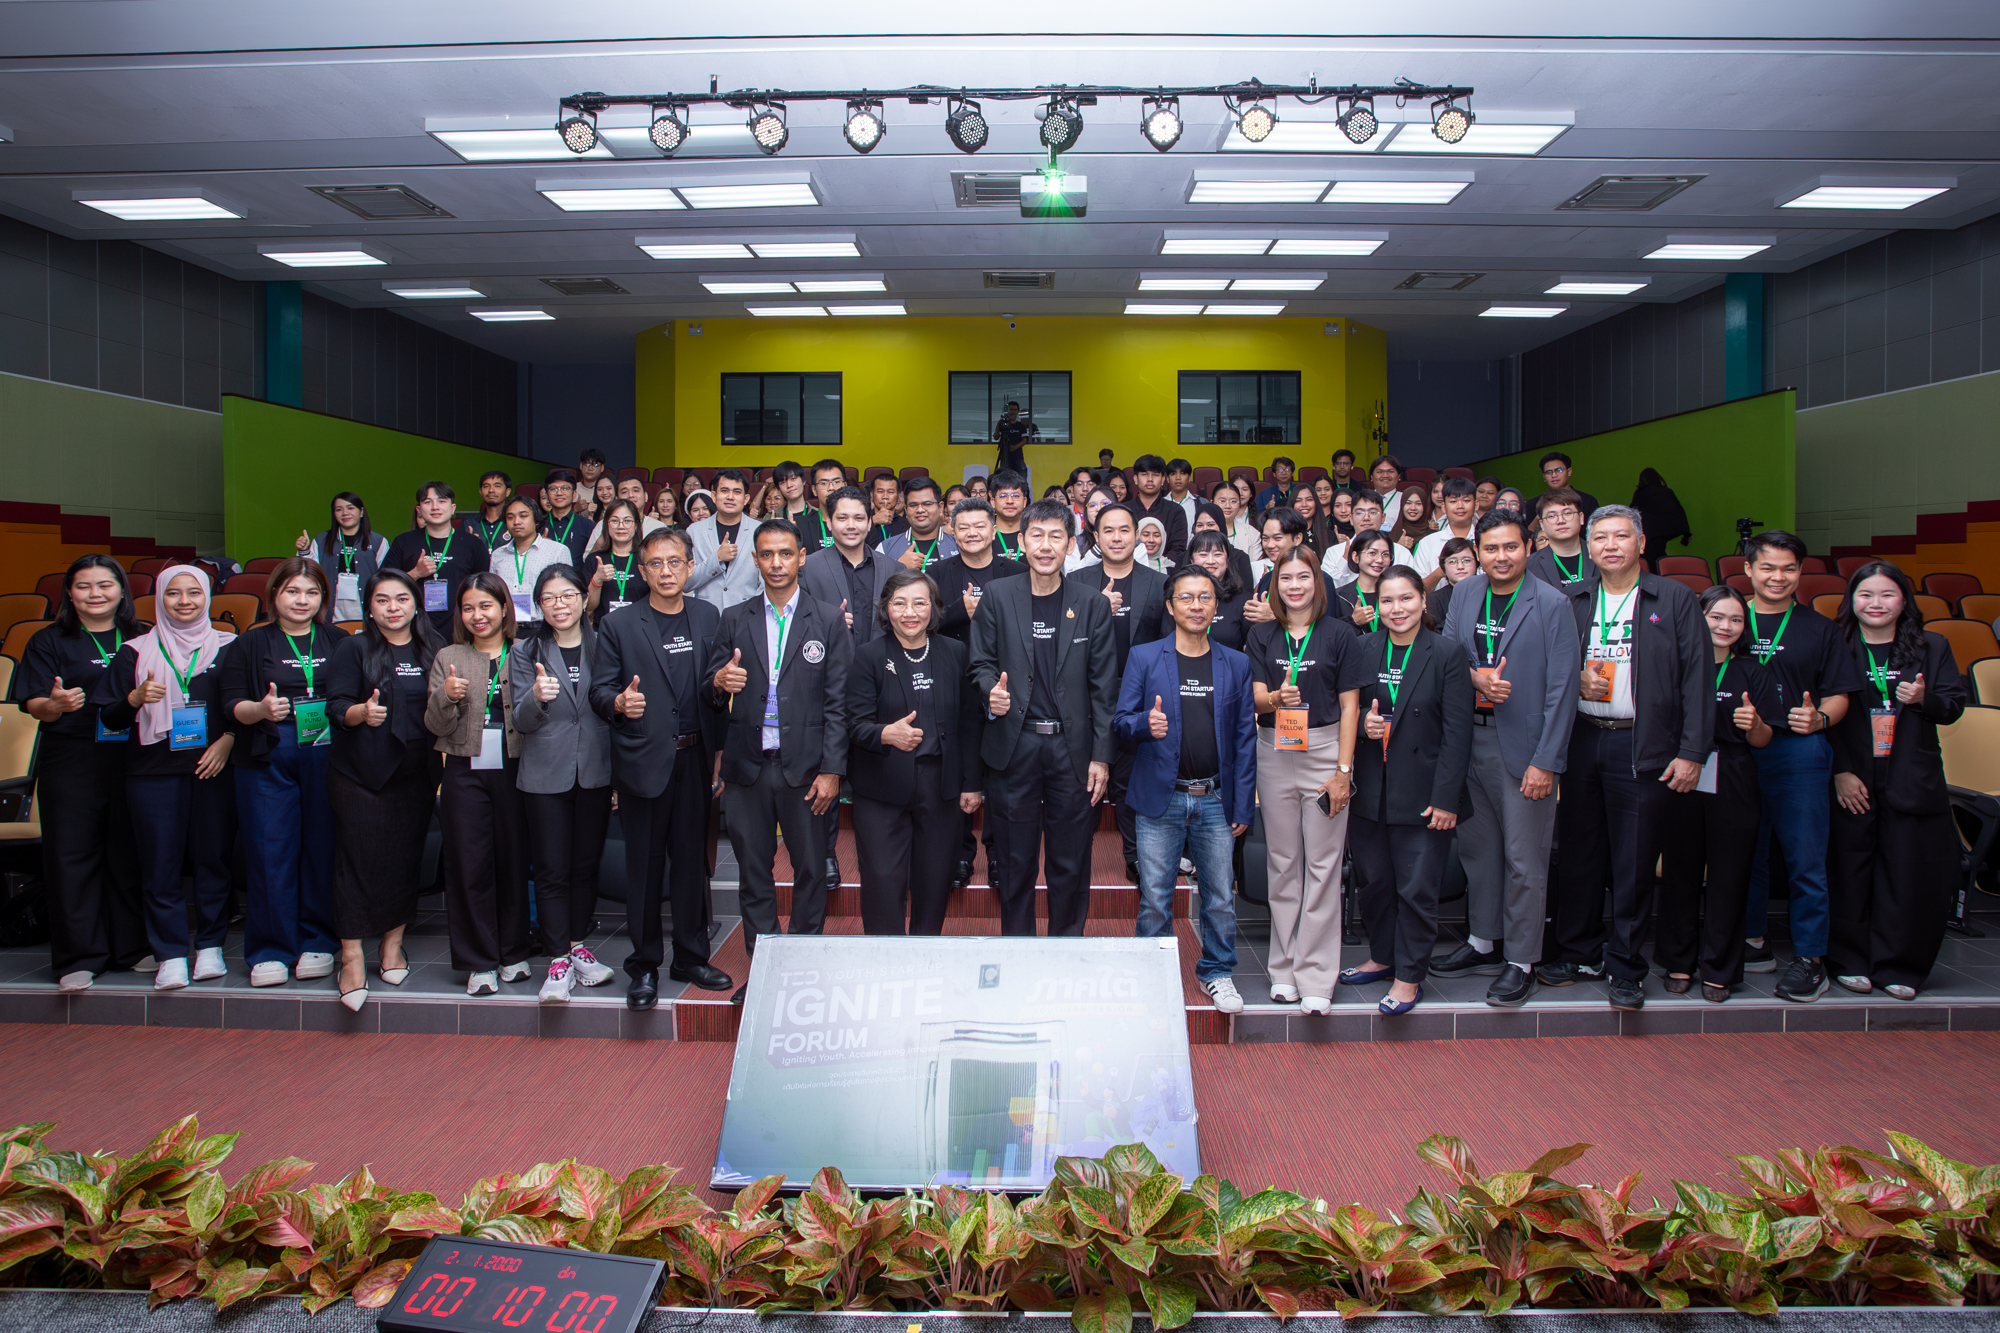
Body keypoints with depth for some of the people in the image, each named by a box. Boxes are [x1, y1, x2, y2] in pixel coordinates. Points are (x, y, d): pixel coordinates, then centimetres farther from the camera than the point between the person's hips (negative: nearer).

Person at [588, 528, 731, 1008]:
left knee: (692, 860, 9)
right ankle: (643, 966, 16)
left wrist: (719, 749, 5)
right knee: (644, 866, 4)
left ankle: (691, 957, 23)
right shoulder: (618, 626, 1)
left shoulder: (708, 617, 9)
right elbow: (599, 689, -1)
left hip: (694, 757, 3)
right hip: (643, 759, -2)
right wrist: (619, 702, -24)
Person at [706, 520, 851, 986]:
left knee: (810, 871, 5)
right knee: (753, 873, 8)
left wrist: (831, 769, -8)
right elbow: (713, 696, 9)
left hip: (804, 768, -2)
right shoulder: (734, 620, 9)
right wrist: (719, 683, -15)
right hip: (747, 768, 2)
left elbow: (838, 701, -2)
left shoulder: (828, 620, 3)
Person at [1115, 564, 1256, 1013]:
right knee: (1154, 899, 3)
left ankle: (1217, 973, 26)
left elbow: (1245, 739, 7)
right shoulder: (1143, 658, 3)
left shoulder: (1236, 664, 8)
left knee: (1221, 896, 7)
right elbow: (1119, 723, 2)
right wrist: (1144, 724, -22)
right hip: (1161, 799, -1)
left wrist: (1243, 807, 3)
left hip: (1215, 800, 2)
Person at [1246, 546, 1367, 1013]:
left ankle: (1316, 977, 5)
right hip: (1274, 753, 2)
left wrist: (1343, 770, -7)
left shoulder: (1339, 635, 1)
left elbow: (1349, 706, 0)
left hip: (1325, 751, -2)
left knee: (1322, 864, -2)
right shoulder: (1261, 635, 8)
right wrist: (1277, 697, -23)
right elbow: (1256, 696, 2)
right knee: (1282, 861, 8)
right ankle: (1285, 968, 18)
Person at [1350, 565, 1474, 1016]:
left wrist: (1445, 798, -12)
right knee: (1372, 881, 13)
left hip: (1421, 792, -4)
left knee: (1417, 888, 2)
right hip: (1368, 790, 4)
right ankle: (1383, 957, 32)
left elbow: (1457, 732, -8)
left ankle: (1409, 975, 16)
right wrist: (1362, 724, -9)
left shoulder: (1448, 654, -5)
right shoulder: (1362, 649, 6)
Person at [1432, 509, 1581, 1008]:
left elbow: (1561, 689, -11)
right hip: (1468, 738, 5)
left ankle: (1522, 962, 14)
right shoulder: (1464, 593, 7)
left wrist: (1546, 761, -15)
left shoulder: (1552, 605, -9)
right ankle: (1483, 943, 31)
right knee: (1476, 846, 15)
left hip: (1523, 745, -5)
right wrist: (1475, 677, -10)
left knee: (1524, 858, 1)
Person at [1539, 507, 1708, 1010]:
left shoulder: (1675, 600, 2)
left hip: (1642, 749, -3)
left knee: (1634, 863, 1)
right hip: (1581, 742, 3)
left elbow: (1697, 678, -3)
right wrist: (1575, 682, -6)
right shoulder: (1574, 604, 12)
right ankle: (1578, 953, 23)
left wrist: (1691, 751, -10)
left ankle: (1625, 967, 13)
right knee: (1578, 854, 9)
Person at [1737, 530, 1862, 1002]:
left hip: (1800, 753, -1)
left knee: (1805, 859, -3)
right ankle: (1752, 943, 24)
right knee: (1746, 853, 10)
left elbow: (1839, 694, 6)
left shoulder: (1820, 629, 9)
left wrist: (1820, 718, -13)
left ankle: (1810, 959, 6)